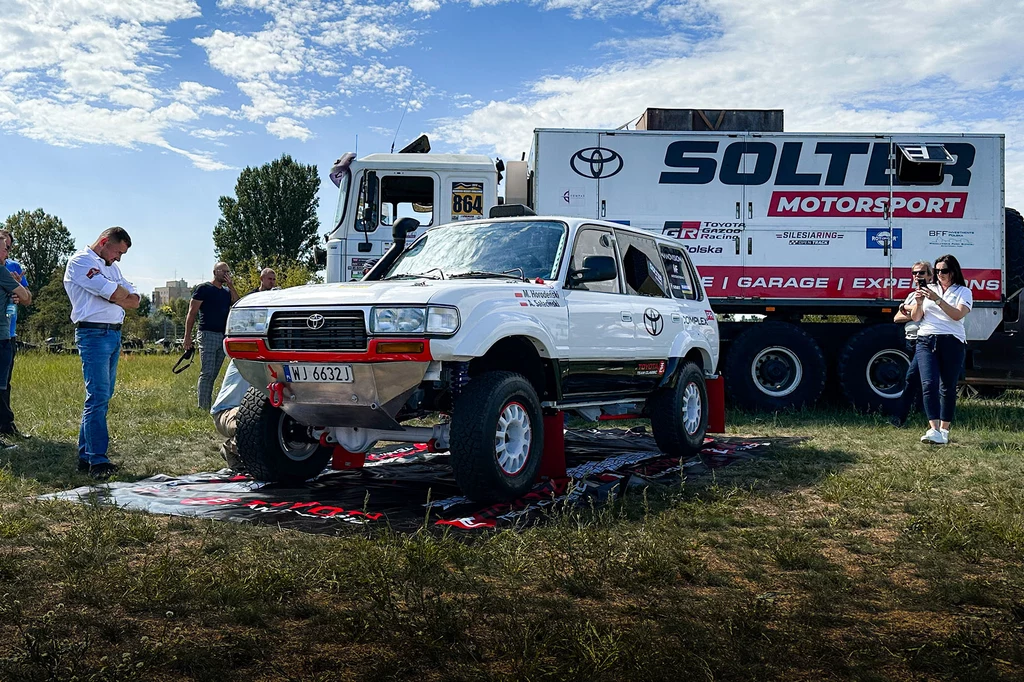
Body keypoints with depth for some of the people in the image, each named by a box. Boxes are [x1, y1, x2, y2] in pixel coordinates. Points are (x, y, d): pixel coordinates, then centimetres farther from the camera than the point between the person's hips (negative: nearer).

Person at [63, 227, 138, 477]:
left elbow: (134, 301, 13)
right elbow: (116, 293, -17)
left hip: (114, 334, 9)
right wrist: (123, 292, 5)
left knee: (102, 398, 9)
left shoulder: (111, 267, 22)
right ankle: (97, 461, -13)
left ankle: (86, 455, 15)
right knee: (97, 398, -12)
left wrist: (115, 295, -6)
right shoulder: (81, 261, -5)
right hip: (94, 334, -9)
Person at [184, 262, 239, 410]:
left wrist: (231, 287, -2)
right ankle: (203, 407, -10)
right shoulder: (204, 288, -1)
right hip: (208, 334, -6)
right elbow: (192, 313, -4)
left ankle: (208, 405, 12)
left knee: (214, 374, 8)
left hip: (223, 336, 6)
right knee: (207, 373, -11)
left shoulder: (227, 291, 18)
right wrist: (188, 336, -11)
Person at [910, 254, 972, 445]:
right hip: (926, 341, 2)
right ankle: (933, 429, -21)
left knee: (948, 387, 3)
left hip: (952, 342, -2)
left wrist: (937, 300, -20)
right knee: (929, 384, -13)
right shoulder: (929, 289, 16)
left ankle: (944, 430, 10)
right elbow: (915, 318, 13)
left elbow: (958, 315, -11)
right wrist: (918, 303, -6)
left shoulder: (963, 292, 7)